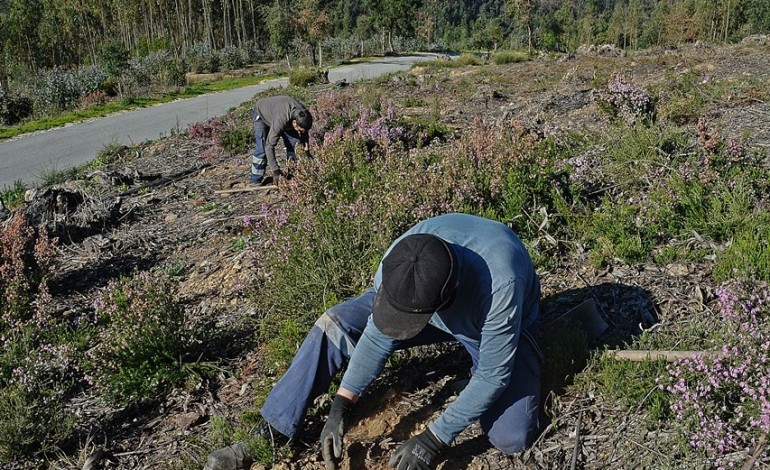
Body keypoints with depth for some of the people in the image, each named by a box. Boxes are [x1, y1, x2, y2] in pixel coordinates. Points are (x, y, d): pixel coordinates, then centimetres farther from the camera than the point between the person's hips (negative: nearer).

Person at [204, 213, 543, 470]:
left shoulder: (499, 287, -45)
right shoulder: (400, 265, -32)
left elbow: (493, 376, -34)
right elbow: (377, 337, -20)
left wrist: (434, 440, -32)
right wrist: (340, 407, -24)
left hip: (496, 332, -2)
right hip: (438, 308, 3)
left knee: (512, 438, -21)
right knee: (332, 326, -15)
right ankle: (270, 435, -6)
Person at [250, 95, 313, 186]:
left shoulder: (303, 113, -28)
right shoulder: (280, 120, -47)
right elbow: (269, 146, -43)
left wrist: (305, 142, -20)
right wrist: (276, 172, -42)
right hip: (261, 113, -6)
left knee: (294, 142, -6)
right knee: (261, 149, -15)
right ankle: (256, 180, -5)